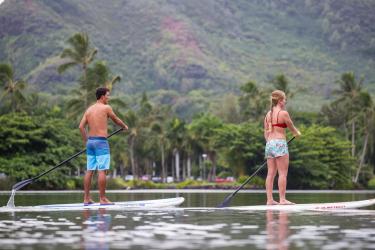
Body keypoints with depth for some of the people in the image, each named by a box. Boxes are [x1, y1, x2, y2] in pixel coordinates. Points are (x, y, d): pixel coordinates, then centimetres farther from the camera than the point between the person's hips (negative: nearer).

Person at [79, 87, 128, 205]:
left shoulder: (89, 109, 12)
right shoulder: (106, 108, -5)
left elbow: (81, 126, 7)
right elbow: (116, 120, 9)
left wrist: (86, 141, 16)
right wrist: (124, 126, 28)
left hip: (90, 141, 7)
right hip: (101, 141, -7)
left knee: (89, 170, 8)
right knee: (102, 170, -5)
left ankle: (86, 198, 8)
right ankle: (102, 198, -5)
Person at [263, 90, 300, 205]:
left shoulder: (268, 114, 13)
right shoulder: (283, 113, -7)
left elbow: (266, 132, 14)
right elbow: (291, 128, 4)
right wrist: (298, 133, 24)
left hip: (269, 144, 7)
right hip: (280, 143, -7)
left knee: (271, 173, 6)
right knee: (283, 173, -4)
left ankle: (269, 199, 5)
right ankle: (282, 199, -5)